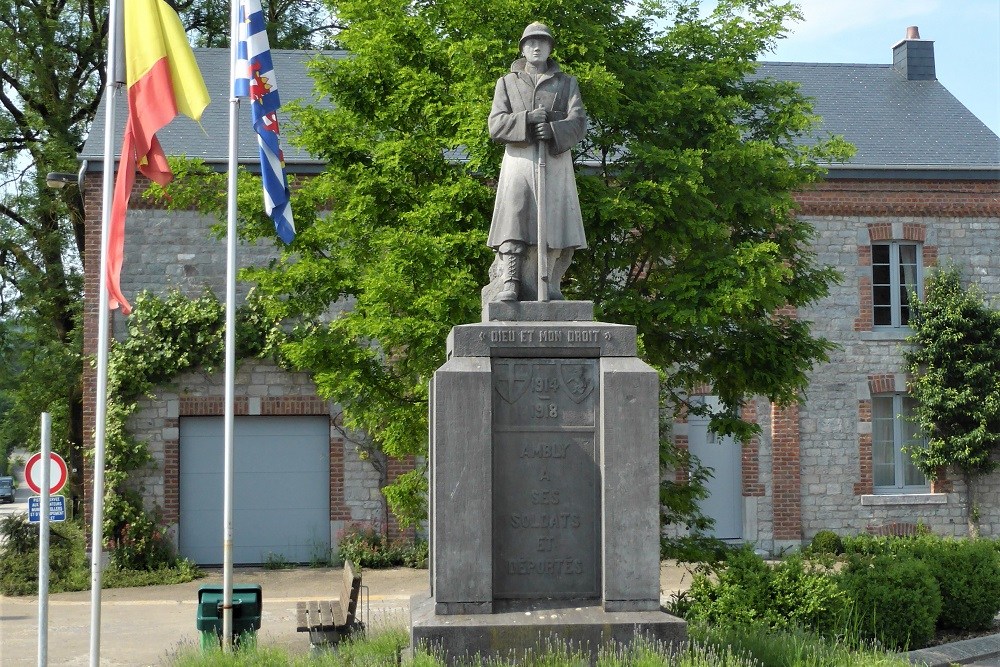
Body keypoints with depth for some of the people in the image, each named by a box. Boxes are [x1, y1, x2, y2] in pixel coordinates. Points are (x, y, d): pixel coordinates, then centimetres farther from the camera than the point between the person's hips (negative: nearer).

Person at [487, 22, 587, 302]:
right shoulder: (507, 82, 18)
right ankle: (509, 284, -19)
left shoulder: (567, 84, 18)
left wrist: (553, 130, -19)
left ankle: (551, 285, 3)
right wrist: (527, 119, -14)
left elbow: (578, 122, 2)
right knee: (513, 221, -14)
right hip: (519, 159, -1)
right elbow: (496, 125, 4)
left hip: (556, 161, 1)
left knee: (557, 223, -5)